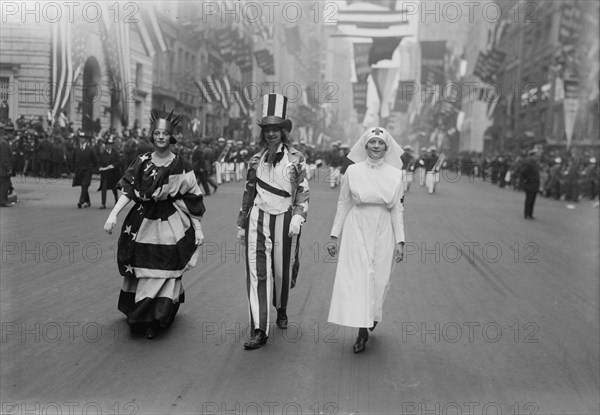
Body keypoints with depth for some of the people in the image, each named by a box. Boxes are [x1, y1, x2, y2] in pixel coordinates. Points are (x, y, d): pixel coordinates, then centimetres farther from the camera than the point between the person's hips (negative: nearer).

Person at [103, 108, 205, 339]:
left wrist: (198, 229, -2)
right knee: (141, 273, 8)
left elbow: (193, 199, 0)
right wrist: (113, 214, -15)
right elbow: (128, 191, -2)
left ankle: (155, 321, 6)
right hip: (143, 223, 2)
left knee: (164, 273, -3)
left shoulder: (180, 166, -4)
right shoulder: (141, 162, 2)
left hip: (171, 225, -2)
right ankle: (138, 315, 28)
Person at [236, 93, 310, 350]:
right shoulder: (256, 160, 8)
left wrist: (298, 216, -14)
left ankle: (281, 311, 40)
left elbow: (303, 192, 0)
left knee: (281, 271, 10)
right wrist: (241, 225, 13)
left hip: (283, 220, -1)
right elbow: (248, 193, 13)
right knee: (257, 273, -6)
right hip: (257, 220, 1)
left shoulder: (295, 158, 1)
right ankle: (259, 331, -6)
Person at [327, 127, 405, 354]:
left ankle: (372, 317, 37)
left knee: (378, 279, 7)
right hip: (357, 230, -1)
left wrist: (400, 241, 1)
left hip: (383, 233, 1)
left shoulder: (395, 175, 2)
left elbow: (398, 209, 5)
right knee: (357, 278, -6)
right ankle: (362, 331, 1)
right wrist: (334, 235, 3)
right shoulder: (353, 171, 0)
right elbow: (343, 205, 5)